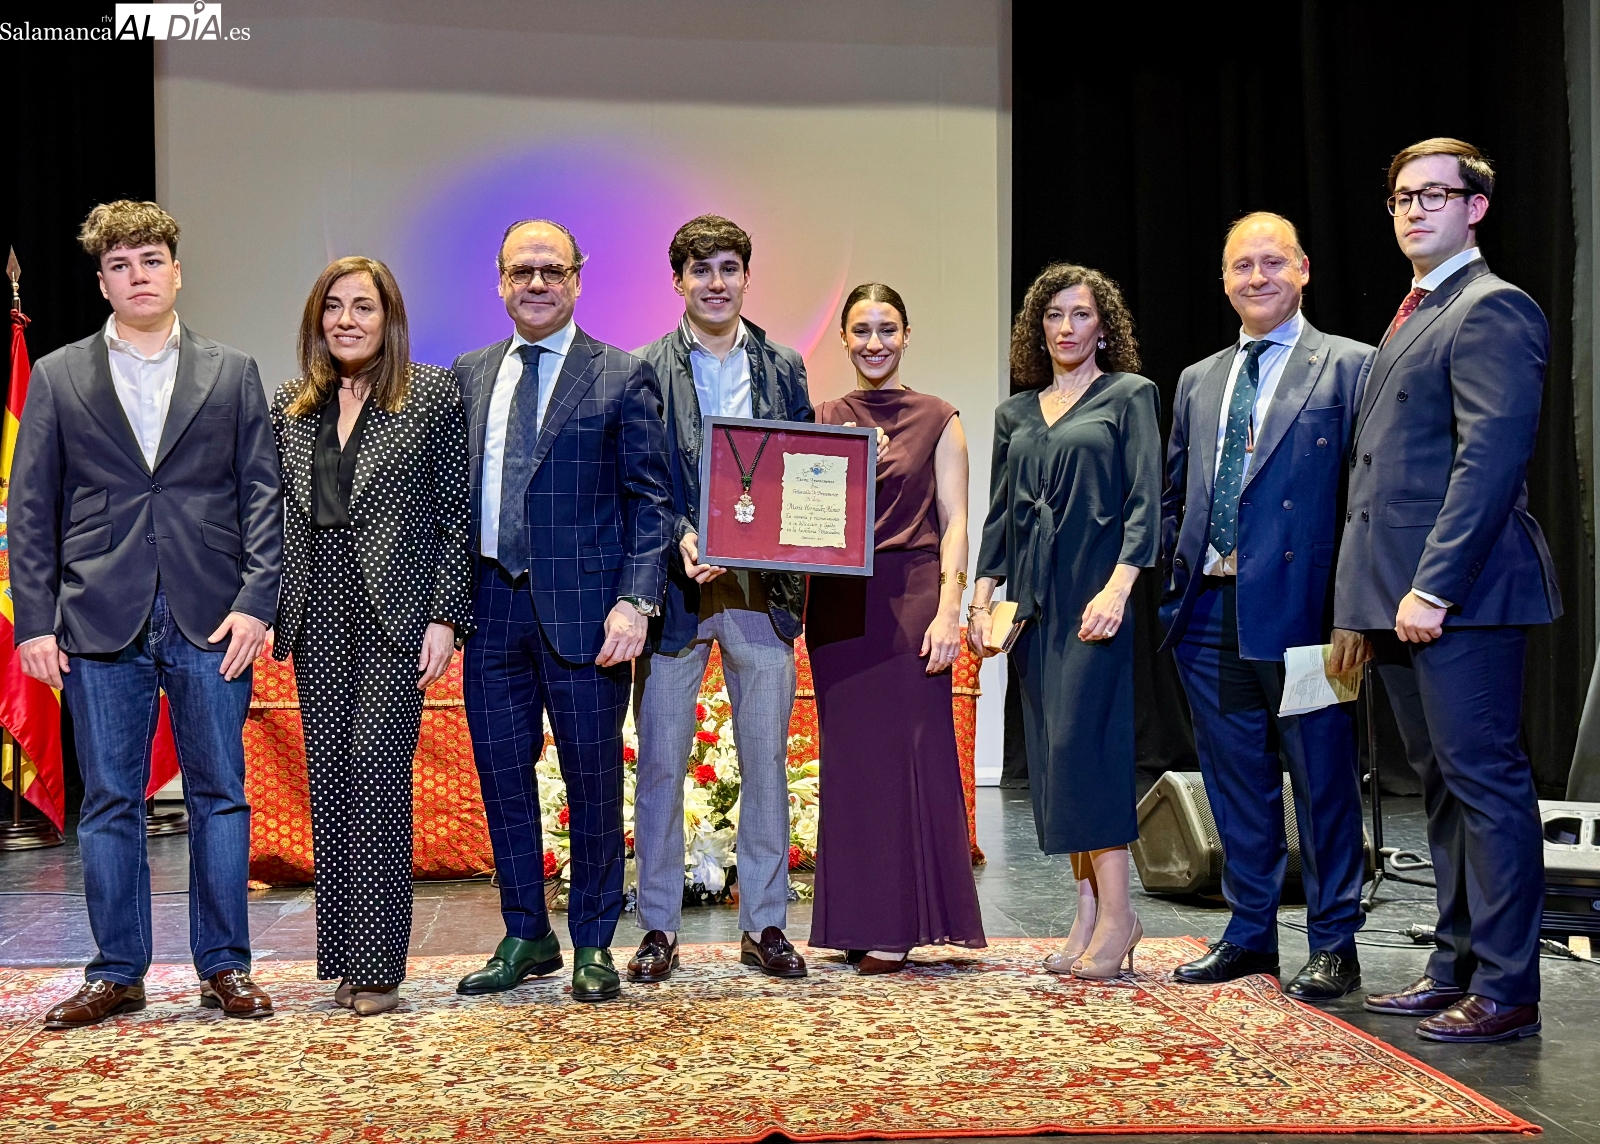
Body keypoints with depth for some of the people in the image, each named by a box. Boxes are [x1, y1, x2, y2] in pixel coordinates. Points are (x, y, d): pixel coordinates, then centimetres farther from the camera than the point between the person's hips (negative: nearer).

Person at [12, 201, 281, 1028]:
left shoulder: (232, 374, 9)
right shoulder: (58, 377, 9)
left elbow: (262, 495, 5)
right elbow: (30, 509, 7)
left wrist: (256, 602, -6)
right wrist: (35, 620, -2)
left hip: (212, 619, 0)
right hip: (101, 623, 0)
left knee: (220, 795, 3)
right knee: (109, 802, 5)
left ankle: (224, 968, 12)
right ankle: (117, 973, 15)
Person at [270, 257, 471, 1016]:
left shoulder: (434, 396, 1)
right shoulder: (290, 406, 14)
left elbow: (455, 516, -1)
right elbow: (274, 515, 14)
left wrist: (445, 617, -8)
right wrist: (264, 609, 5)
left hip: (395, 613, -4)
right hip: (318, 619, 4)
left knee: (377, 772, -9)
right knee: (329, 781, 5)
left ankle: (376, 963, -2)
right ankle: (341, 958, 13)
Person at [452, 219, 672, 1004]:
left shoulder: (623, 377, 1)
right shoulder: (469, 376, 13)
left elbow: (649, 498, -3)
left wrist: (635, 601, -12)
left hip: (582, 607, -4)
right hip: (491, 606, 4)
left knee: (593, 779, 4)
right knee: (502, 775, 9)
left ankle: (594, 946, 17)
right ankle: (526, 938, 23)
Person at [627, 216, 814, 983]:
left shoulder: (784, 369, 11)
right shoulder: (645, 372, 2)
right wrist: (680, 540, -19)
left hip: (762, 590, 2)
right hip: (675, 587, -2)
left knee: (766, 760, 7)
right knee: (660, 761, 2)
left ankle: (764, 925, 16)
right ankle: (658, 928, 12)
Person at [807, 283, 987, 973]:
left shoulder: (937, 420, 4)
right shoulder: (822, 421, 12)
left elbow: (955, 524, 0)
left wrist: (948, 610, -11)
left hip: (911, 599, -3)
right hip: (838, 603, 3)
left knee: (910, 750, -3)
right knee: (849, 754, 6)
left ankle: (900, 925, 5)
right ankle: (858, 922, 13)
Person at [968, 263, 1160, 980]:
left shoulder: (1129, 396, 3)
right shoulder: (1014, 414, 17)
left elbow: (1145, 501, -5)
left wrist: (1117, 588, -16)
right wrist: (982, 596, 7)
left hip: (1096, 592, -5)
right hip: (1033, 598, 6)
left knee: (1080, 740, -14)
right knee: (1051, 752, 3)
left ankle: (1116, 912, -6)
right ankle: (1088, 912, 9)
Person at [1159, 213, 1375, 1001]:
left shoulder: (1347, 367, 0)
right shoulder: (1198, 382, 17)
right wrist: (1177, 579, 8)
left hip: (1298, 604, -5)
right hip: (1210, 611, 6)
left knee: (1323, 780, 2)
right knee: (1235, 781, 12)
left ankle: (1334, 945, 13)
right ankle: (1249, 934, 24)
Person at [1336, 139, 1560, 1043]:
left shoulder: (1491, 309, -8)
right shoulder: (1415, 317, 22)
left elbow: (1491, 458, -18)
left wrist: (1434, 586, -22)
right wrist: (1374, 598, 15)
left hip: (1461, 594, -10)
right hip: (1405, 595, 10)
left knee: (1485, 781, -5)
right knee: (1445, 786, 13)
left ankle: (1507, 991, 1)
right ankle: (1458, 968, 21)